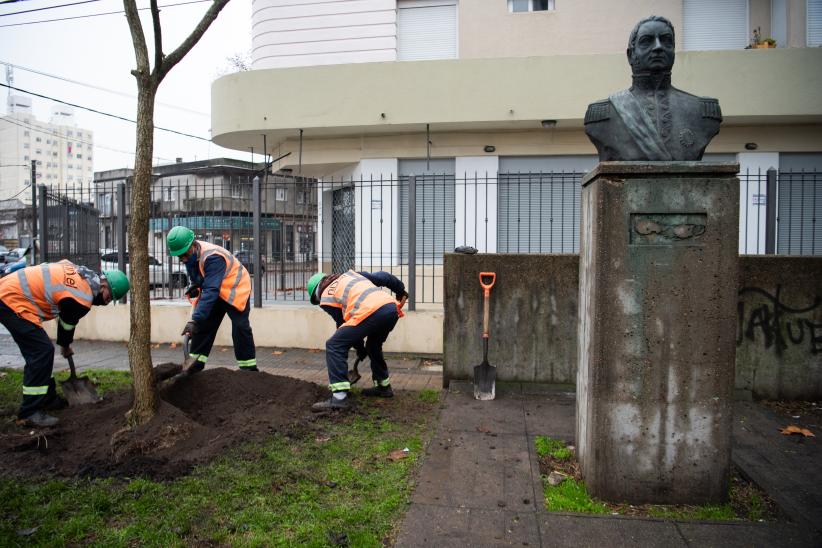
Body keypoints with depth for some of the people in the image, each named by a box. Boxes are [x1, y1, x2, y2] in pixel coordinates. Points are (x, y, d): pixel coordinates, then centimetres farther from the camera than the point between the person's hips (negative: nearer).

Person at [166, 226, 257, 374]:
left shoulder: (212, 257, -37)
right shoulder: (191, 254, -9)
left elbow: (211, 291, -43)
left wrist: (195, 320, -47)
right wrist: (195, 285, -7)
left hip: (235, 289, -8)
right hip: (215, 292, 8)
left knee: (240, 327, -13)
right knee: (203, 325, 5)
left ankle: (249, 366, -4)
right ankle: (198, 362, 15)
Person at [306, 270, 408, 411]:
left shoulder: (326, 298, 17)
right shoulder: (350, 274, 33)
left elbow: (342, 324, 20)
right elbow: (383, 277, 28)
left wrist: (360, 348, 30)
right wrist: (401, 291, 39)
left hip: (370, 313, -7)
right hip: (392, 307, 7)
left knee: (334, 346, 2)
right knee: (373, 346, 32)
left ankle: (339, 397, -6)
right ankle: (383, 386, 42)